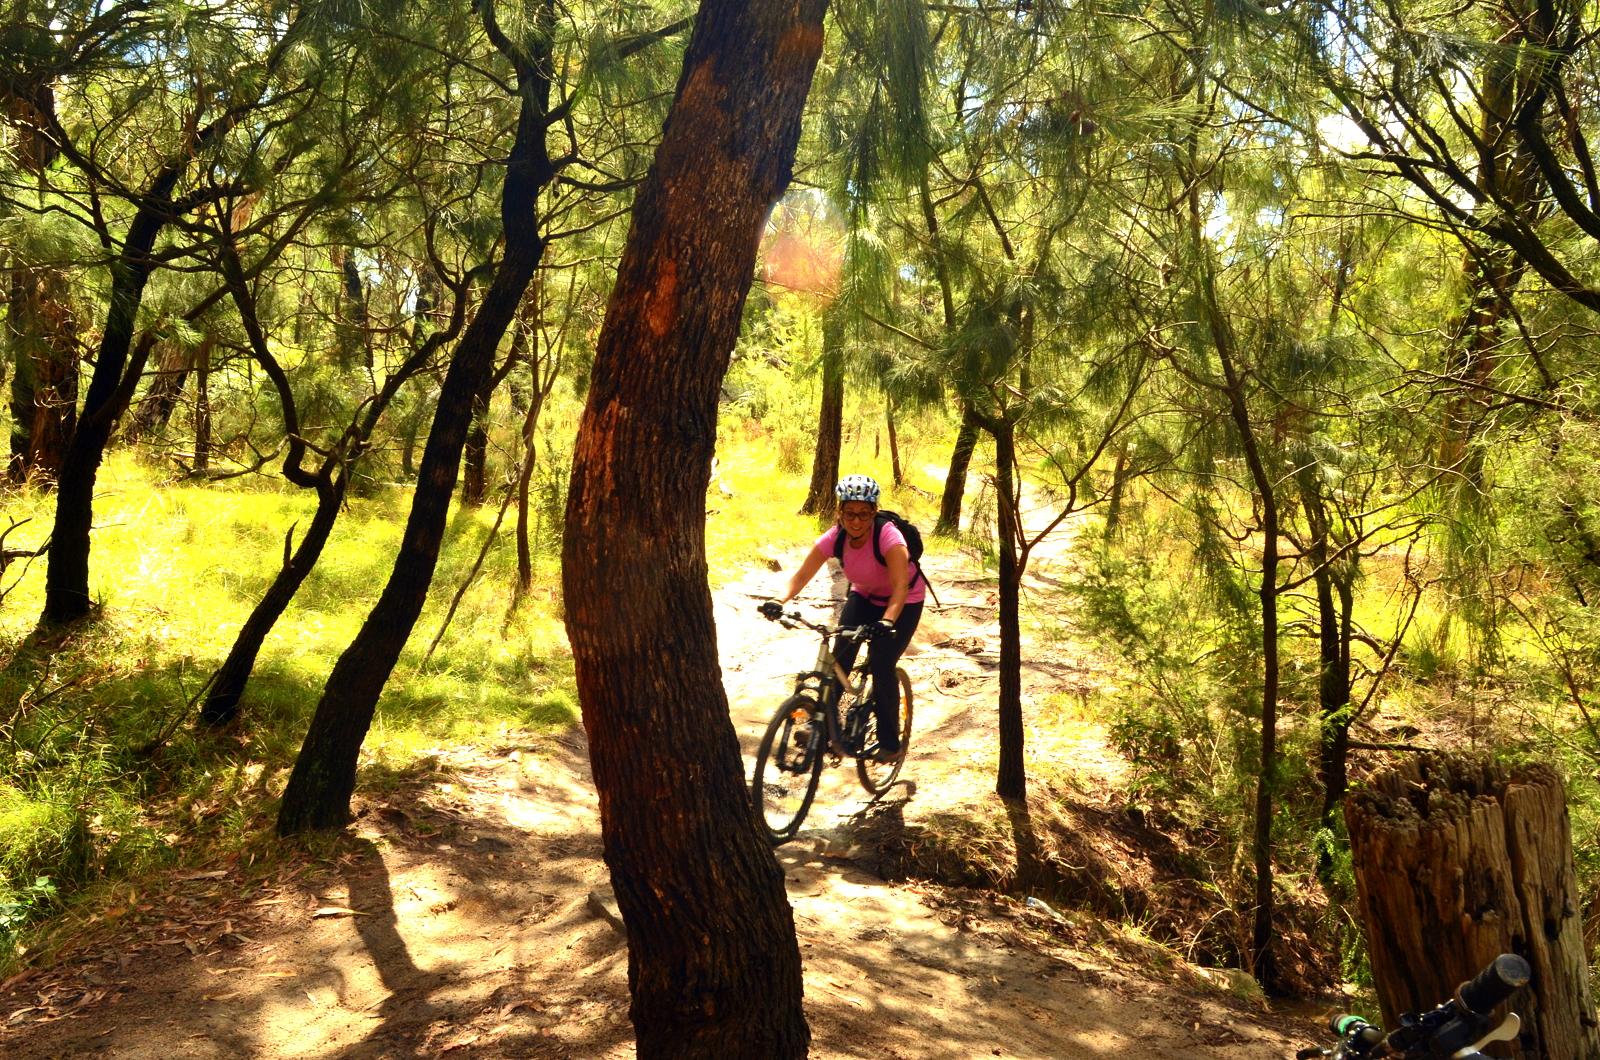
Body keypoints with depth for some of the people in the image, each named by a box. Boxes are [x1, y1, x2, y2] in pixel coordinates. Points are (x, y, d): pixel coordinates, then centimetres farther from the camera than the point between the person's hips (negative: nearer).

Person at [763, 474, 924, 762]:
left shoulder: (888, 535, -33)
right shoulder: (835, 537, -21)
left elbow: (900, 587, -42)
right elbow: (802, 575, -26)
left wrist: (887, 621, -59)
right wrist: (780, 600, -44)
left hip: (903, 602, -4)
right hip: (864, 596, 4)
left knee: (882, 666, -14)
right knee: (840, 657, -14)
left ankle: (889, 742, 3)